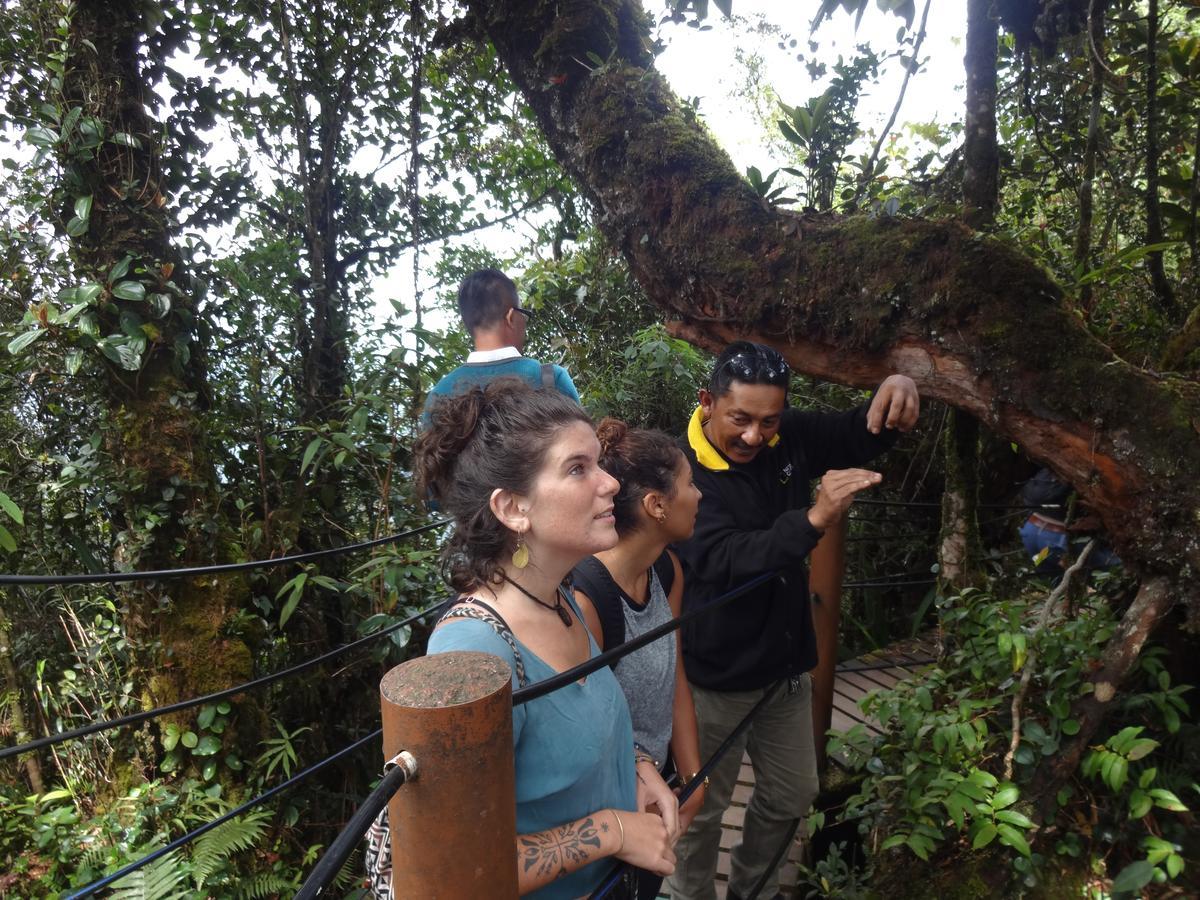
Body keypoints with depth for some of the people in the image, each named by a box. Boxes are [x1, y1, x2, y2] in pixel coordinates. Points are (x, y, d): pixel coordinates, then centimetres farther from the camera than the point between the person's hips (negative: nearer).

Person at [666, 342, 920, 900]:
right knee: (701, 810, 11)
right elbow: (723, 559, -34)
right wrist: (813, 519, -47)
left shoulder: (791, 438, -5)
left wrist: (897, 389, -18)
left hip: (787, 666, 6)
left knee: (791, 797, 21)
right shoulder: (685, 472, -23)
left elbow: (862, 435, 6)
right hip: (716, 679, -6)